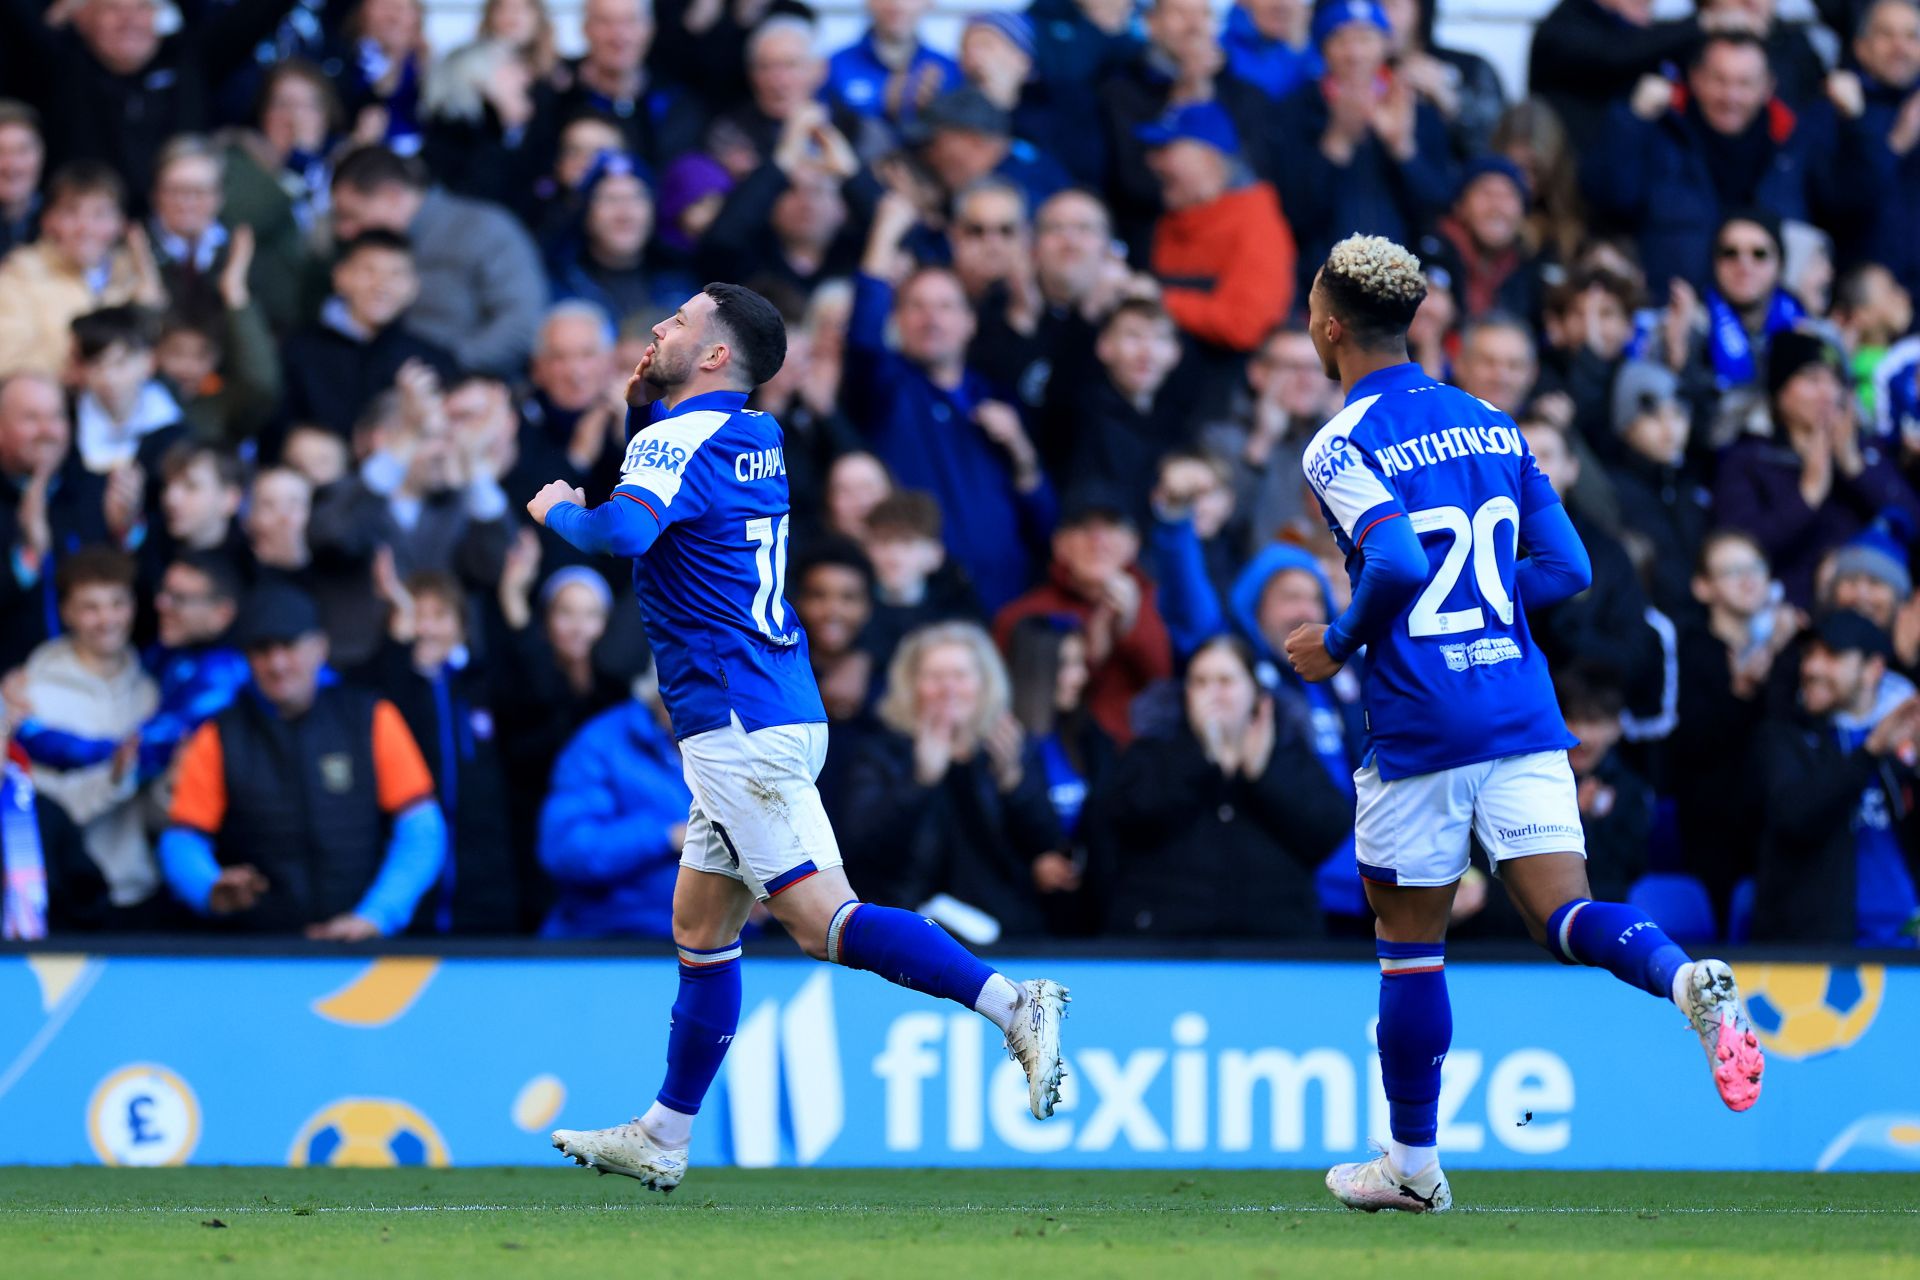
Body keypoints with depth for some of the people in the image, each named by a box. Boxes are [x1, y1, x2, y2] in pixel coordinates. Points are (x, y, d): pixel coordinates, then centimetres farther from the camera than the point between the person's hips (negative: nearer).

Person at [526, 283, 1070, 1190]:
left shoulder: (679, 439, -12)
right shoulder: (756, 438, 15)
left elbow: (624, 531, -31)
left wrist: (557, 511, -9)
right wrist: (637, 398, 17)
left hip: (742, 730, -10)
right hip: (780, 715, 10)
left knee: (822, 920, -15)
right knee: (699, 929, 14)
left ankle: (1011, 1005, -23)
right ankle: (662, 1140, 20)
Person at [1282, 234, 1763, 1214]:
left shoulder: (1342, 446, -7)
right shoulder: (1490, 425, 13)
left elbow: (1398, 562, -23)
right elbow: (1565, 566, 12)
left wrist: (1340, 641, -6)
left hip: (1419, 727, -5)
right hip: (1524, 715, 5)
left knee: (1410, 946, 9)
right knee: (1567, 918, 0)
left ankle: (1414, 1162, 20)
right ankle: (1687, 979, -32)